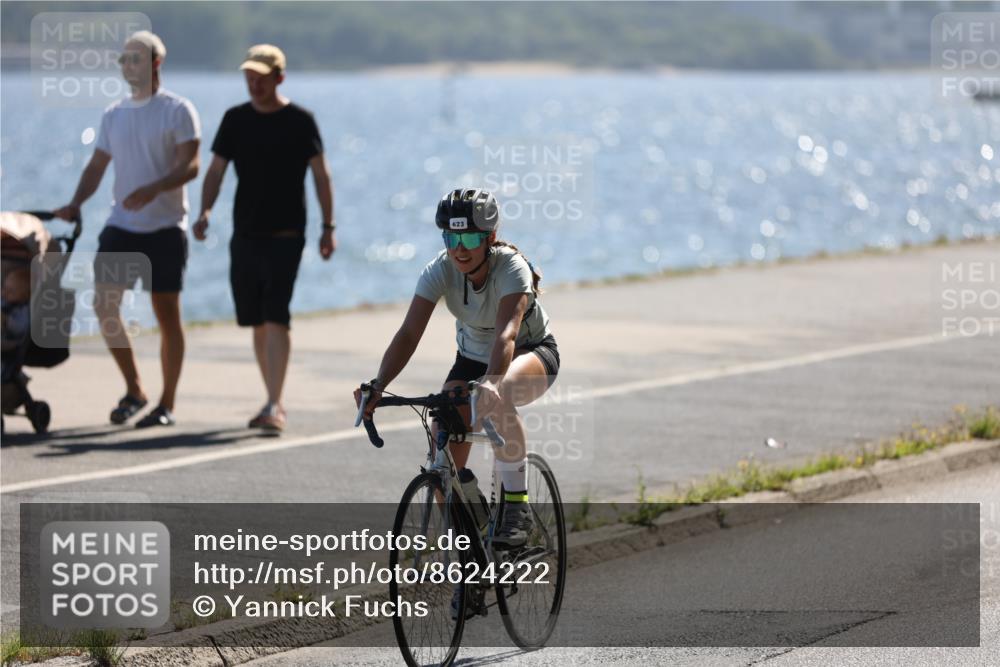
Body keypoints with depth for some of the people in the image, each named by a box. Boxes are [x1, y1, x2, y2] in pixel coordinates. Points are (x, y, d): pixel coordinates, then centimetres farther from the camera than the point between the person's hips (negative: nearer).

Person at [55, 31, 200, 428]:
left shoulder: (178, 110, -4)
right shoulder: (113, 115, 14)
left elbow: (190, 165, -13)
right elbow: (97, 165, 15)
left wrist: (154, 188, -29)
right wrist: (76, 203, -2)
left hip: (165, 227, -5)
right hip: (121, 225, 5)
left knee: (167, 313, -2)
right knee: (104, 306, -4)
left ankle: (166, 405, 5)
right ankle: (133, 390, 12)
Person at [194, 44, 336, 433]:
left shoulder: (299, 121, -3)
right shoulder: (235, 120, 7)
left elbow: (320, 174, 1)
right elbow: (216, 170, 7)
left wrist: (328, 226, -4)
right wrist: (205, 211, -9)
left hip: (285, 236, -5)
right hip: (245, 235, 5)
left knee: (275, 317, -15)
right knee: (257, 322, 9)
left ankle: (274, 407, -17)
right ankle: (274, 402, 20)